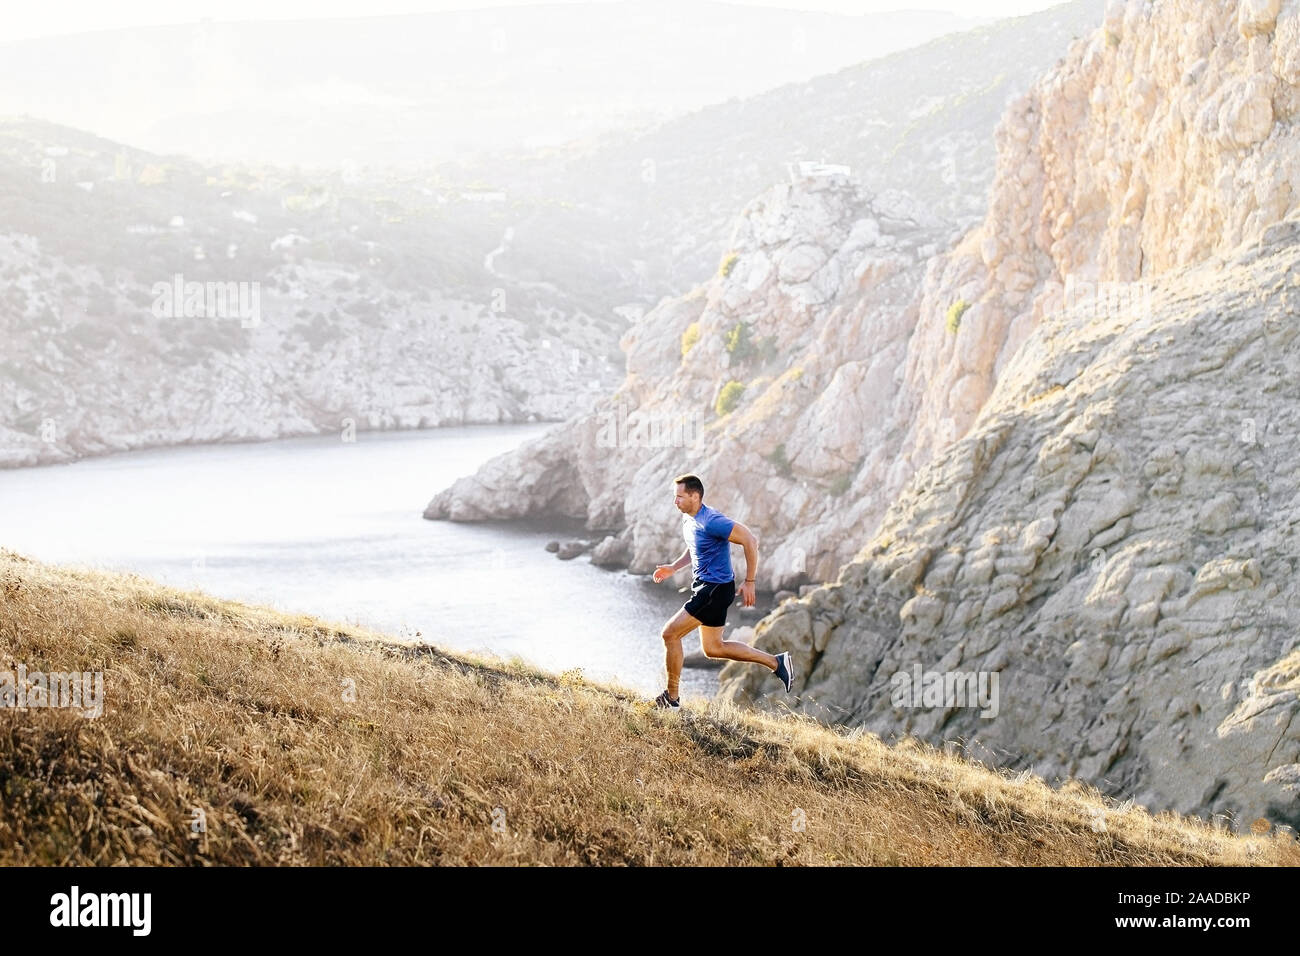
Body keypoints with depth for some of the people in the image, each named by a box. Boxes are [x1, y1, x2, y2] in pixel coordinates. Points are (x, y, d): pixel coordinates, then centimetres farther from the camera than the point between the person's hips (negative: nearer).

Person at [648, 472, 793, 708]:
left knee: (670, 634, -9)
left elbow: (750, 540, -24)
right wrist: (674, 567, 10)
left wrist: (749, 582, -21)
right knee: (713, 648, 17)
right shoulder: (688, 519, 6)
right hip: (704, 586, 10)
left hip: (715, 589, -10)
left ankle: (672, 696, 3)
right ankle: (776, 662, 24)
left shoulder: (711, 521, -24)